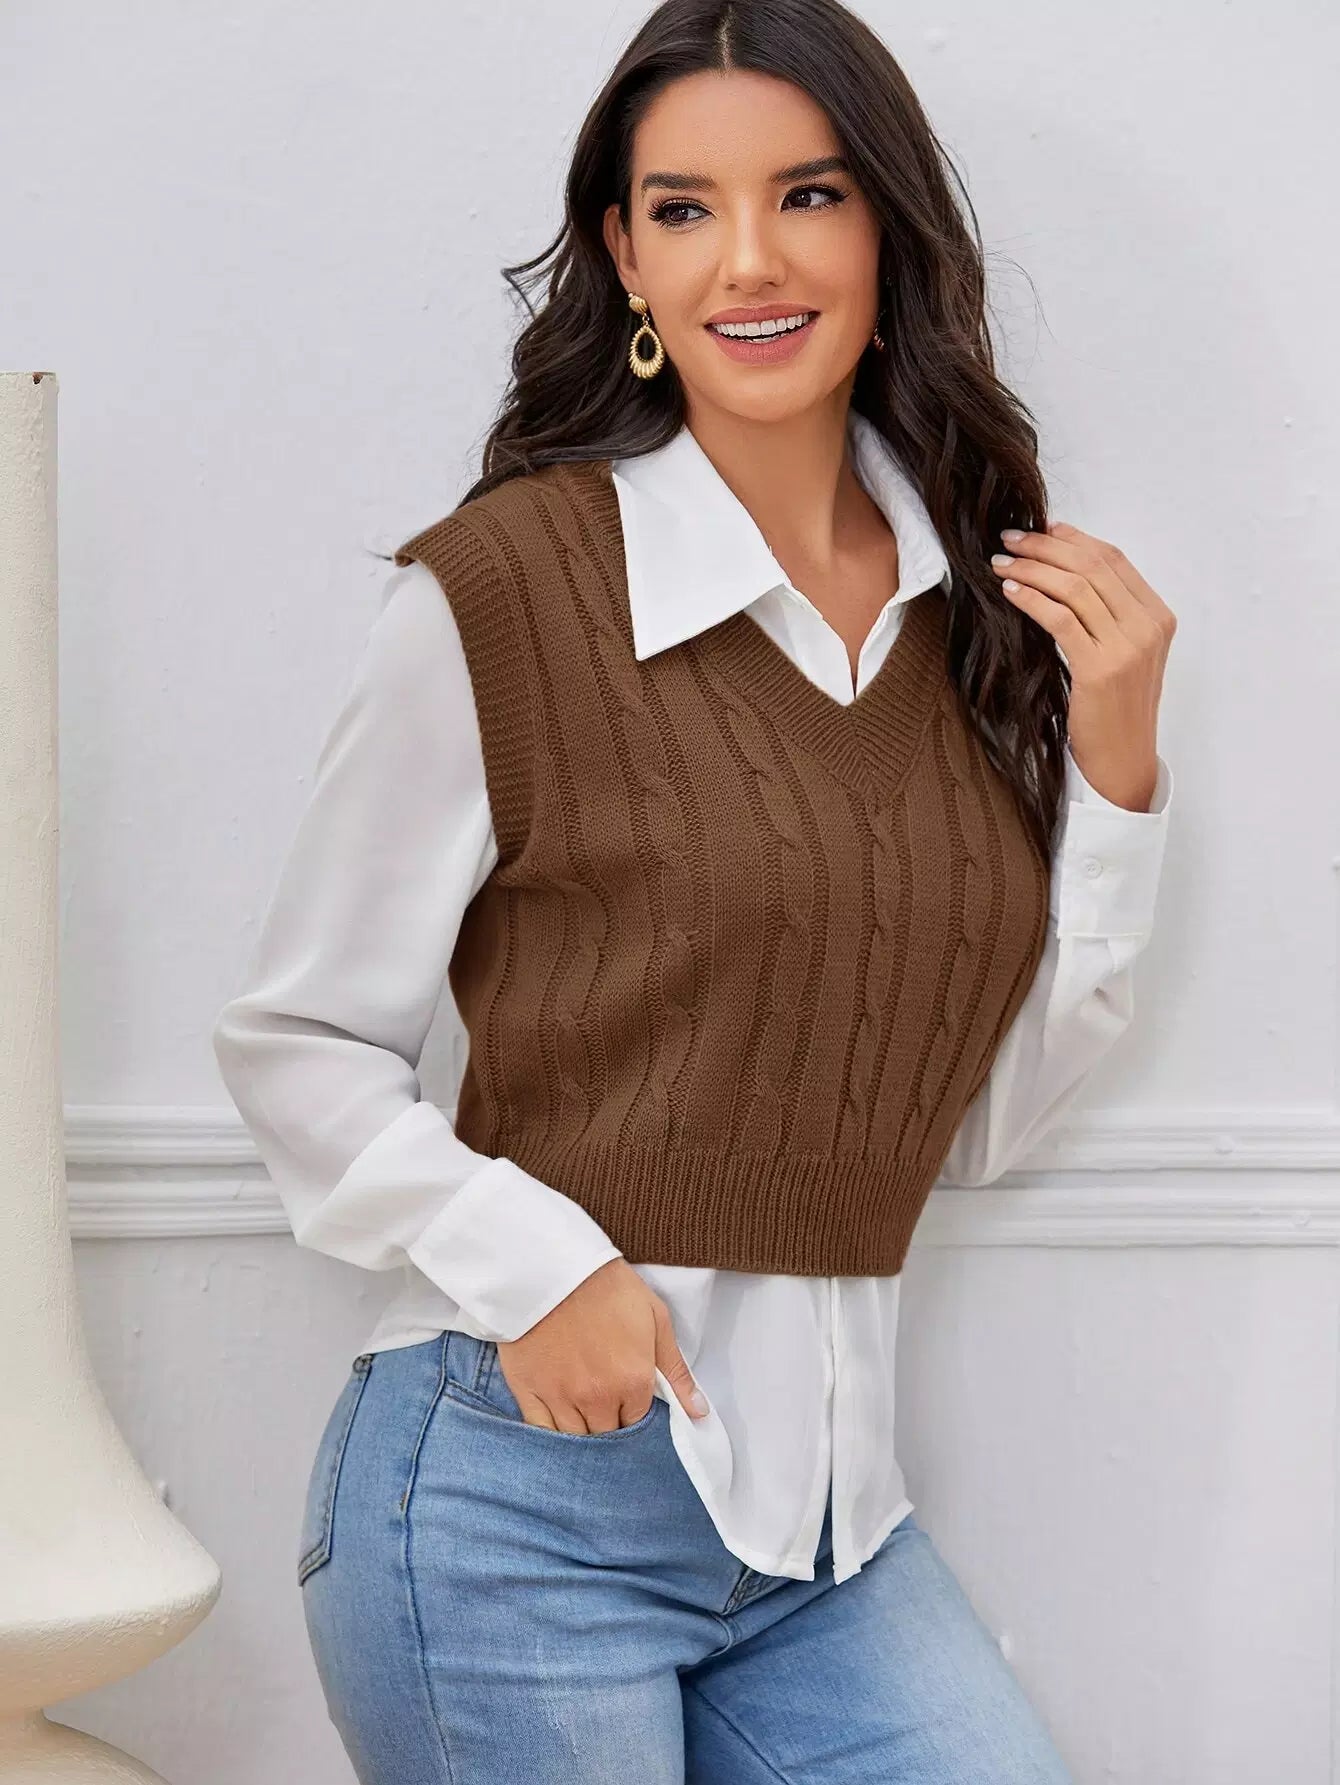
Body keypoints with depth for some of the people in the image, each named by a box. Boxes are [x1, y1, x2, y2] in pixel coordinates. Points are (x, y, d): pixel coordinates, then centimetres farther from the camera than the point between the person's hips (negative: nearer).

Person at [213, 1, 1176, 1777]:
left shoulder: (984, 602, 5)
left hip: (826, 1505, 5)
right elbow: (296, 1046, -4)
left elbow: (981, 1120, 8)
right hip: (524, 1497, -5)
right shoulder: (504, 587, -10)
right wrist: (537, 1264, -17)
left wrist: (1114, 770, -1)